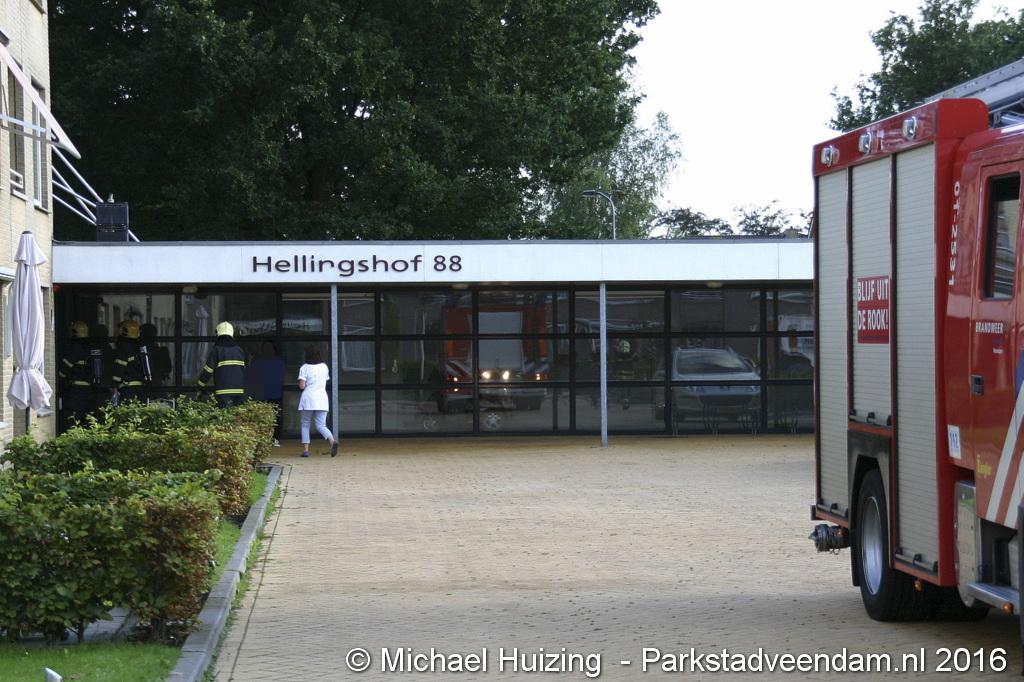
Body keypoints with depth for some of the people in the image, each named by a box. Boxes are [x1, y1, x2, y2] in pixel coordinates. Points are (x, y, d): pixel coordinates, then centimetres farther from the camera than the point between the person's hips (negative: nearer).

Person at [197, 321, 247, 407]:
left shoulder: (216, 350, -4)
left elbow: (208, 371, -3)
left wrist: (201, 385, 8)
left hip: (223, 391, -5)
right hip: (239, 390, 5)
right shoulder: (239, 350, 12)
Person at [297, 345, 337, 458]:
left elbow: (302, 386, -9)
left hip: (308, 399, -3)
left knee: (305, 425, 11)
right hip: (322, 398, 3)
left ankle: (305, 449, 2)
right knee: (321, 425, 3)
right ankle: (332, 441, -24)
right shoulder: (324, 367, 10)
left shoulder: (304, 368, -4)